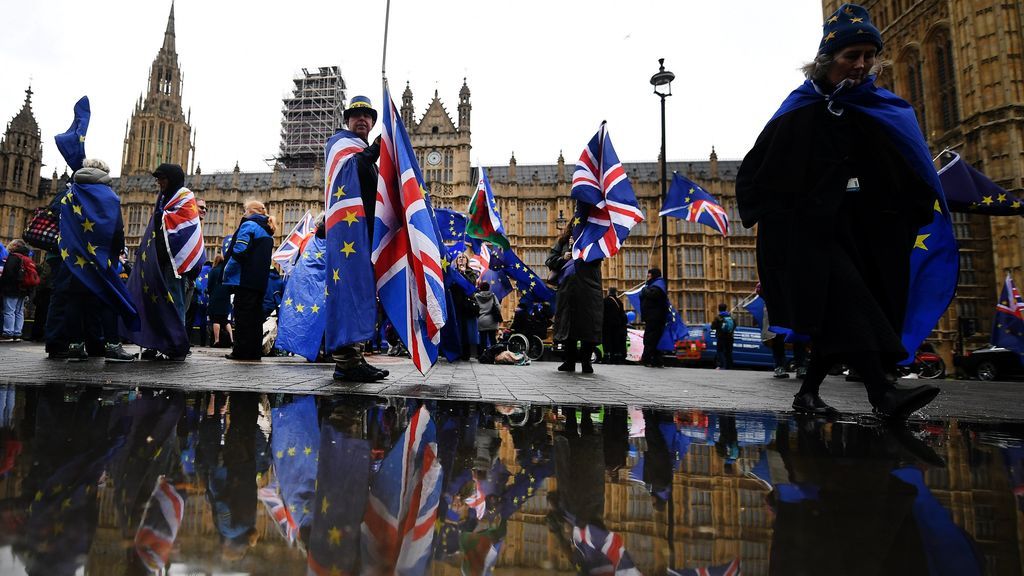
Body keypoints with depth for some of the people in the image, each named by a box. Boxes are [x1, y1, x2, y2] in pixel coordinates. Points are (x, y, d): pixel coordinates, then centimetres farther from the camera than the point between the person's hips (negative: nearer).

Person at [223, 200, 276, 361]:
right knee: (256, 315, 10)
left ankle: (241, 351, -3)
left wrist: (227, 272, -7)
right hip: (261, 281, 8)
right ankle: (255, 351, 12)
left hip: (245, 279, -8)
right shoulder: (267, 231, 19)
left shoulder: (248, 225, -6)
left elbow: (239, 252, -15)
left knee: (243, 315, -4)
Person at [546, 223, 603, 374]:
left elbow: (596, 257, -11)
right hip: (567, 288, 3)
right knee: (568, 324, 7)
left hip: (588, 289, -3)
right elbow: (549, 261, 14)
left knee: (588, 325, -4)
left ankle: (586, 361, 6)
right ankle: (570, 361, 17)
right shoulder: (563, 241, 16)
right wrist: (563, 258, -3)